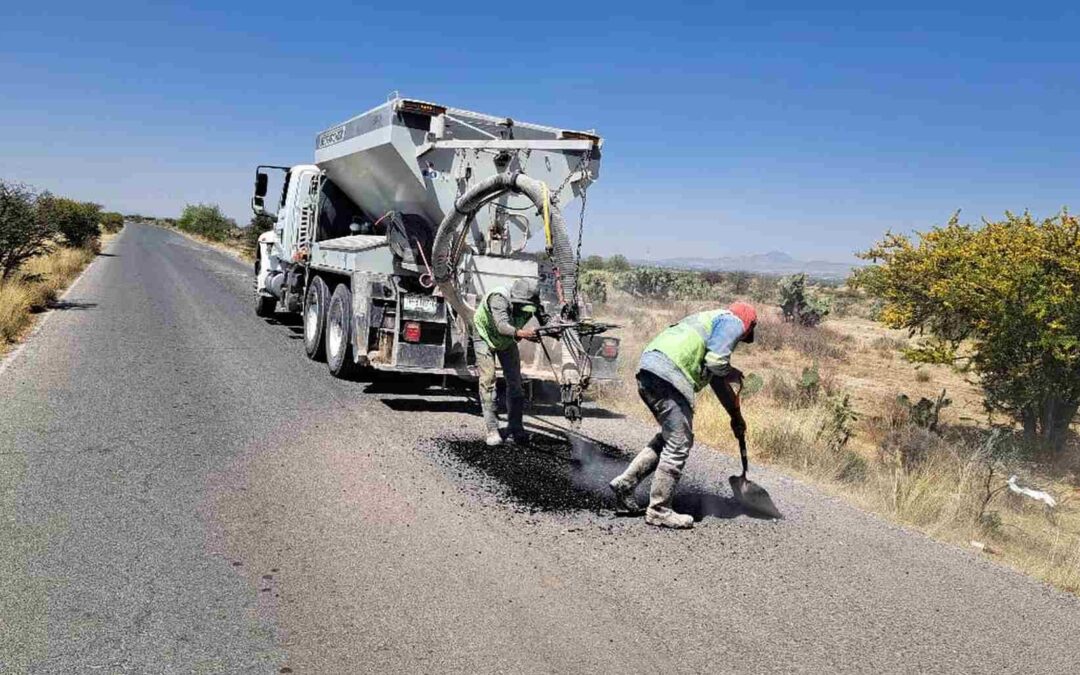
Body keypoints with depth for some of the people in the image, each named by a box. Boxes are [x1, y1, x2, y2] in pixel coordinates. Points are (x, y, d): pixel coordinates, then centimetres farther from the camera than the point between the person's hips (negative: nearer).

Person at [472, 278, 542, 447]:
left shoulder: (530, 306, -25)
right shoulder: (498, 299, -41)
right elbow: (502, 326, -53)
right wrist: (521, 333, -71)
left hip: (507, 340, 5)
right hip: (485, 337, -5)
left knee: (515, 381, 0)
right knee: (488, 380, -15)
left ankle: (515, 429, 8)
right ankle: (492, 430, -12)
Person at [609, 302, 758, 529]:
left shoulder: (713, 320, 36)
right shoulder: (733, 322, 7)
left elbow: (718, 380, 41)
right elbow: (716, 362, -10)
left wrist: (736, 415, 44)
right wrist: (734, 374, 12)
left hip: (648, 370, 10)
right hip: (668, 375, -10)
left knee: (669, 437, 21)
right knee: (679, 444, -3)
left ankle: (625, 483, 17)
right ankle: (659, 510, 4)